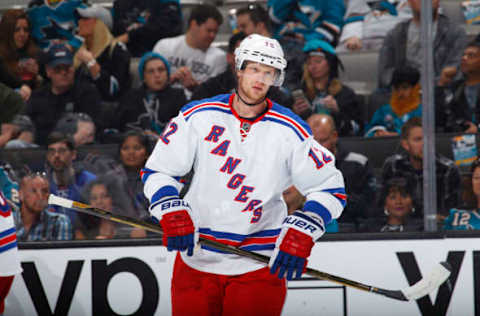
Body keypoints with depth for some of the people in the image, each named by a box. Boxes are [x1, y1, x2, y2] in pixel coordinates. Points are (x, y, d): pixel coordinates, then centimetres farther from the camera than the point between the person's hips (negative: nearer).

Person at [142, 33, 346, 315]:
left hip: (259, 264, -1)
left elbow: (330, 187, 0)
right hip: (197, 258, 1)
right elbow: (158, 169, 4)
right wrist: (171, 211, -14)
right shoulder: (199, 117, -1)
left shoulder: (290, 132, -3)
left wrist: (302, 231, -15)